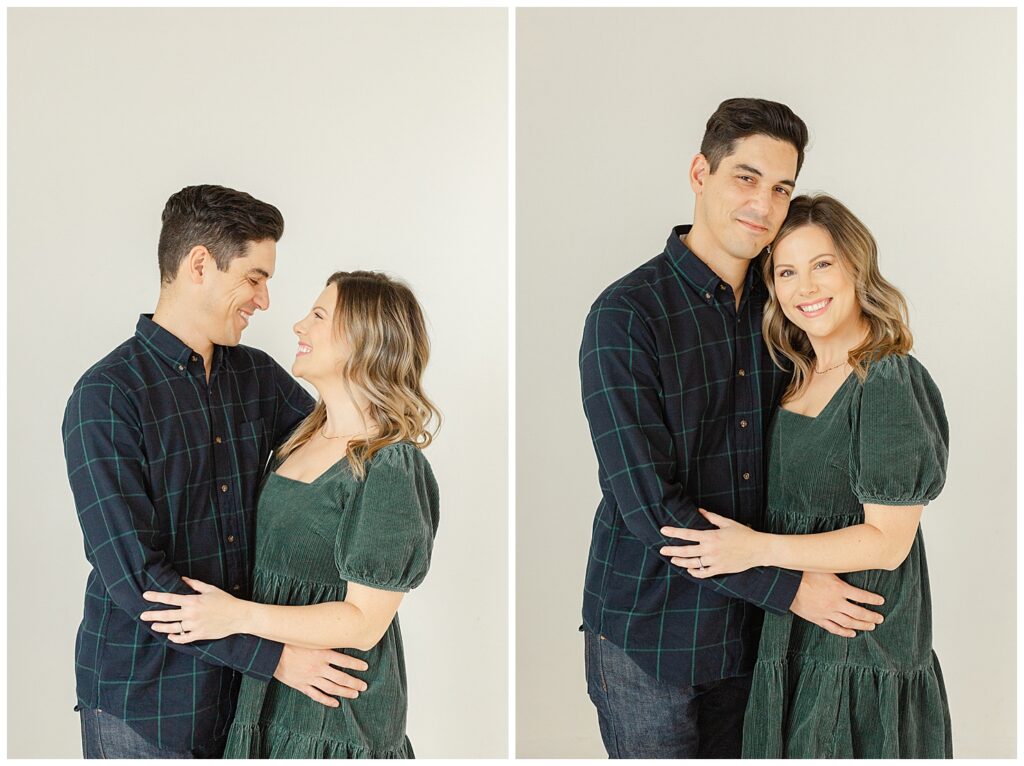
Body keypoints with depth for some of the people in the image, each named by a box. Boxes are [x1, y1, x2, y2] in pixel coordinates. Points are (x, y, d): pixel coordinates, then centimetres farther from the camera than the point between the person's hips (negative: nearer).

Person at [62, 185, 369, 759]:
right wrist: (273, 656, -22)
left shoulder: (258, 375, 4)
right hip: (143, 703, -5)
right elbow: (134, 575, -20)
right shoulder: (106, 398, -15)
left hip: (241, 684, 5)